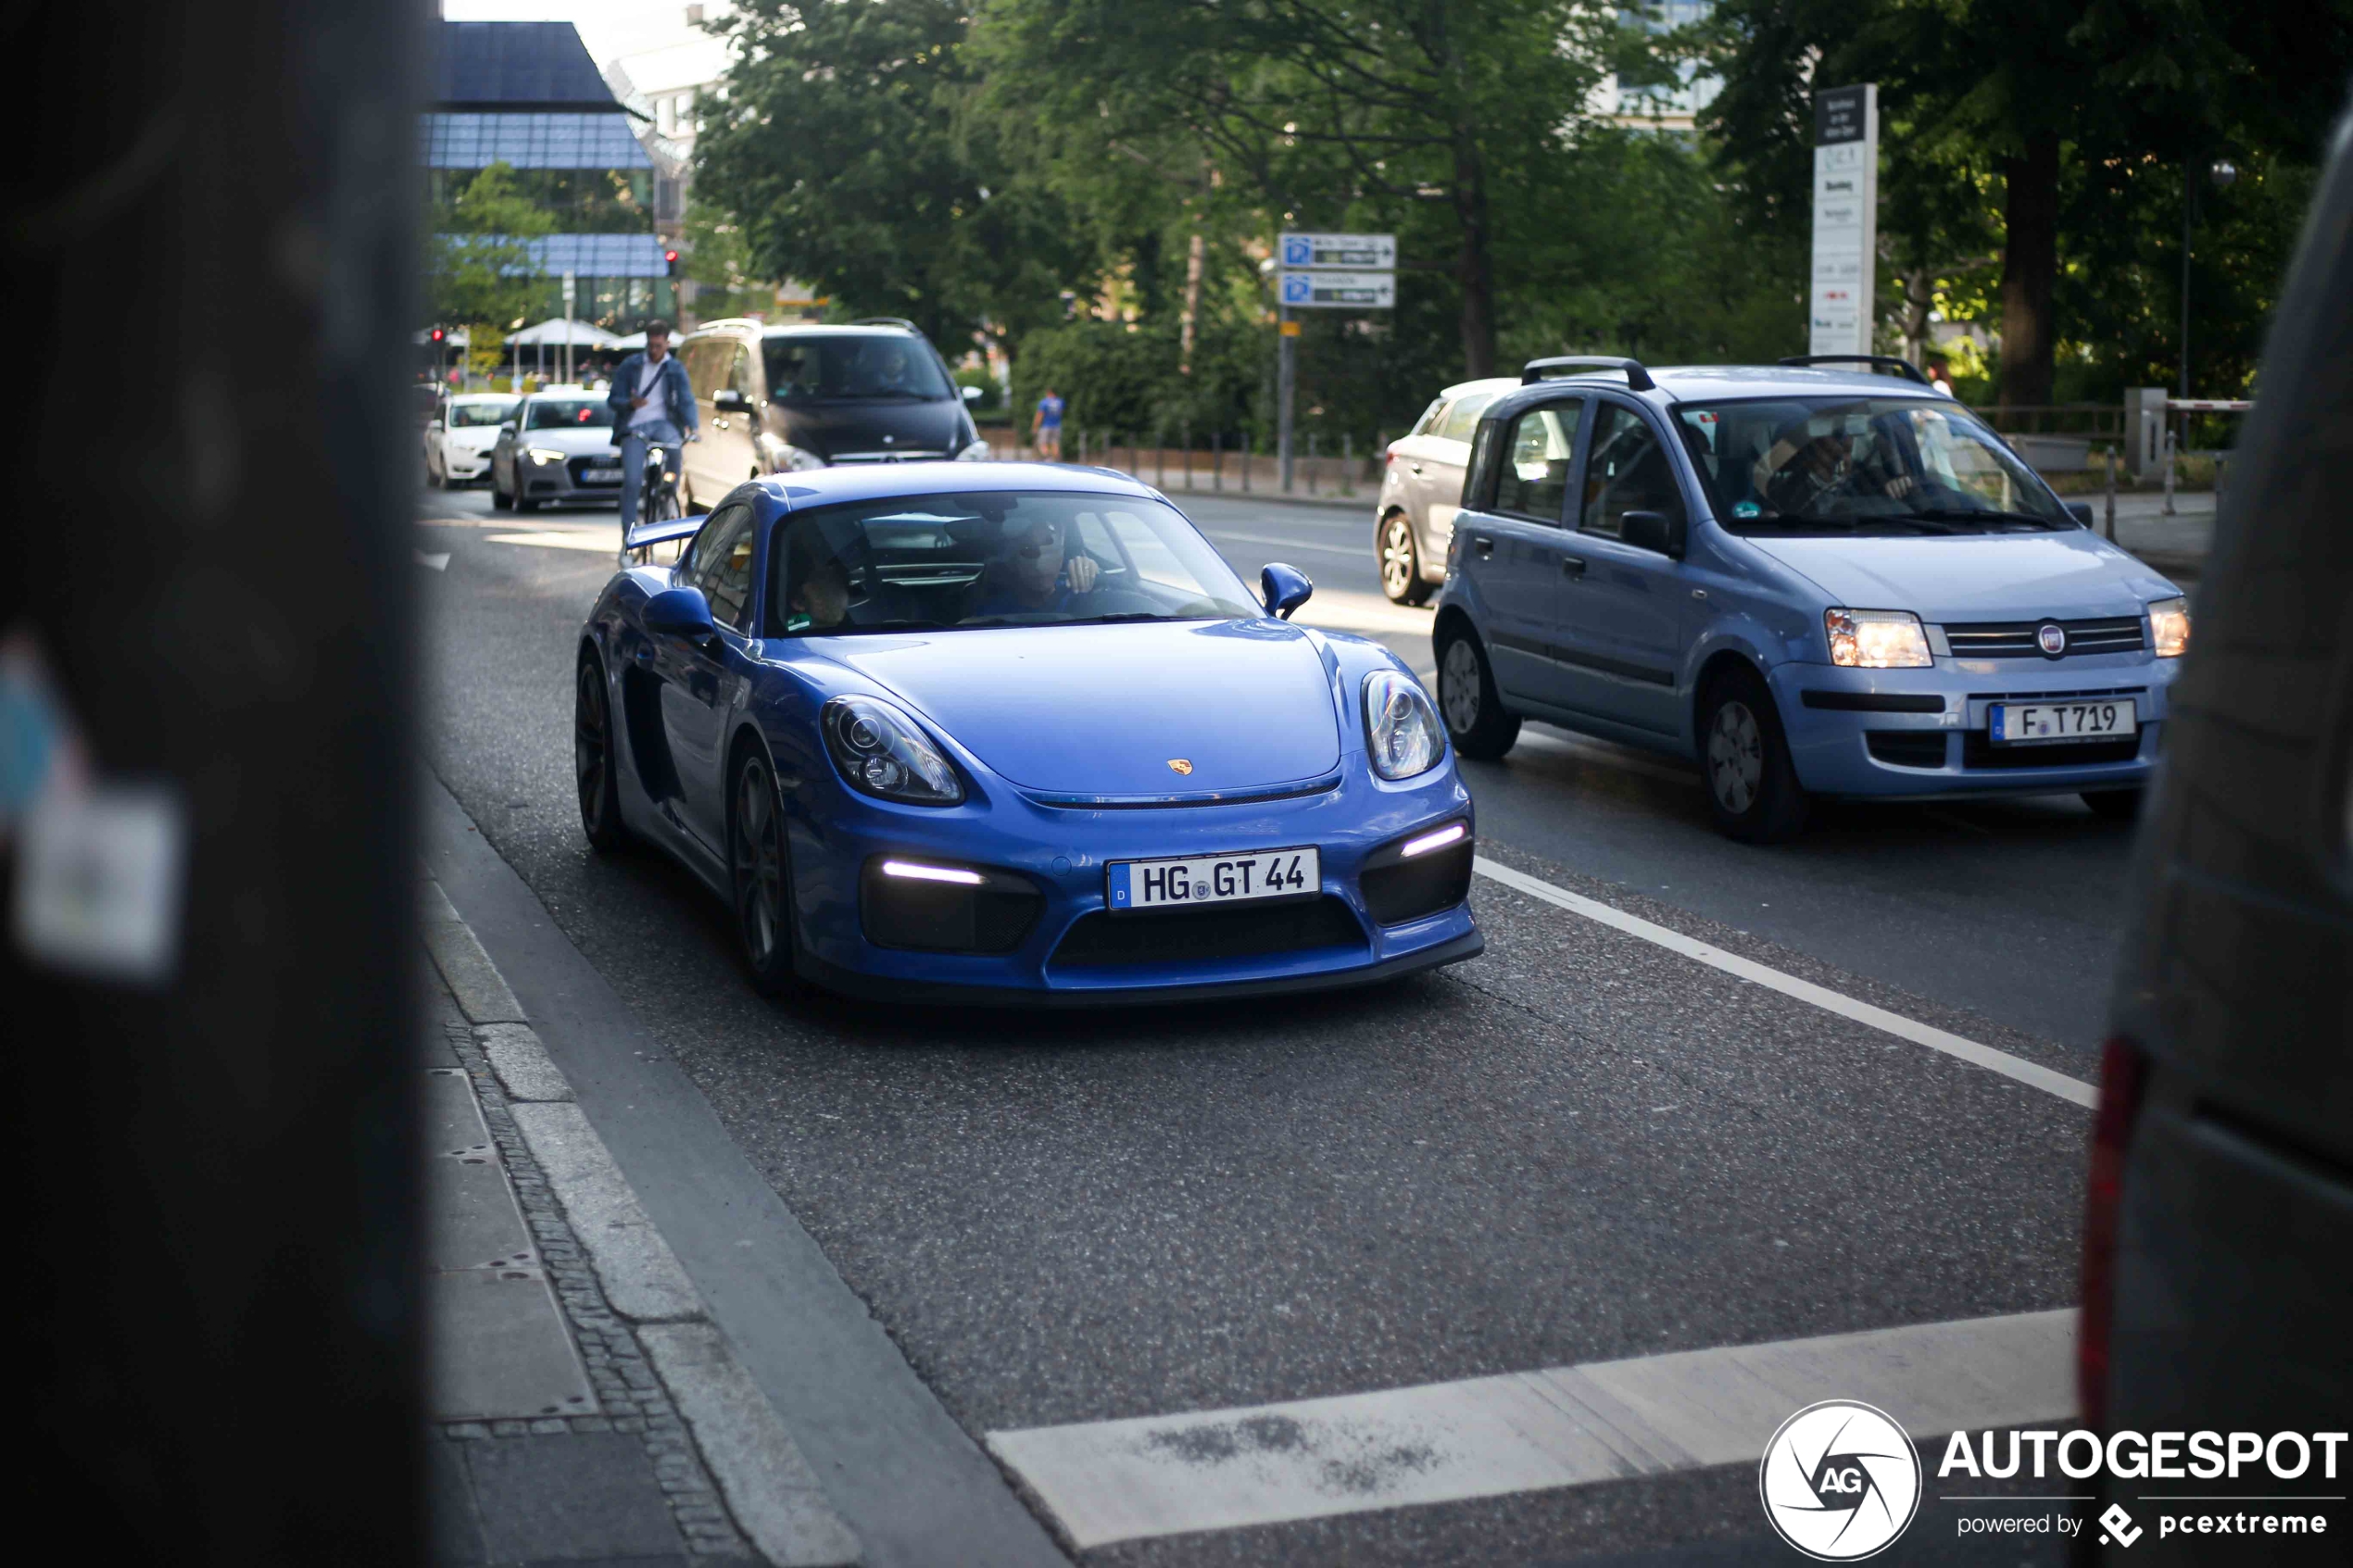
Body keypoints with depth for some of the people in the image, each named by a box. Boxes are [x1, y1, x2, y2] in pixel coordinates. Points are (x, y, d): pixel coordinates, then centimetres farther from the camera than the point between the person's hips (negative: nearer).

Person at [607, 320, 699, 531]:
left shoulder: (675, 369, 7)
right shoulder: (630, 365, 6)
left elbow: (686, 400, -4)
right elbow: (612, 399, 4)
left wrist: (694, 427, -23)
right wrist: (629, 403, -20)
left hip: (662, 423, 0)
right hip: (634, 427, 0)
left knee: (674, 445, -35)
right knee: (631, 480, -15)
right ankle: (628, 533, -5)